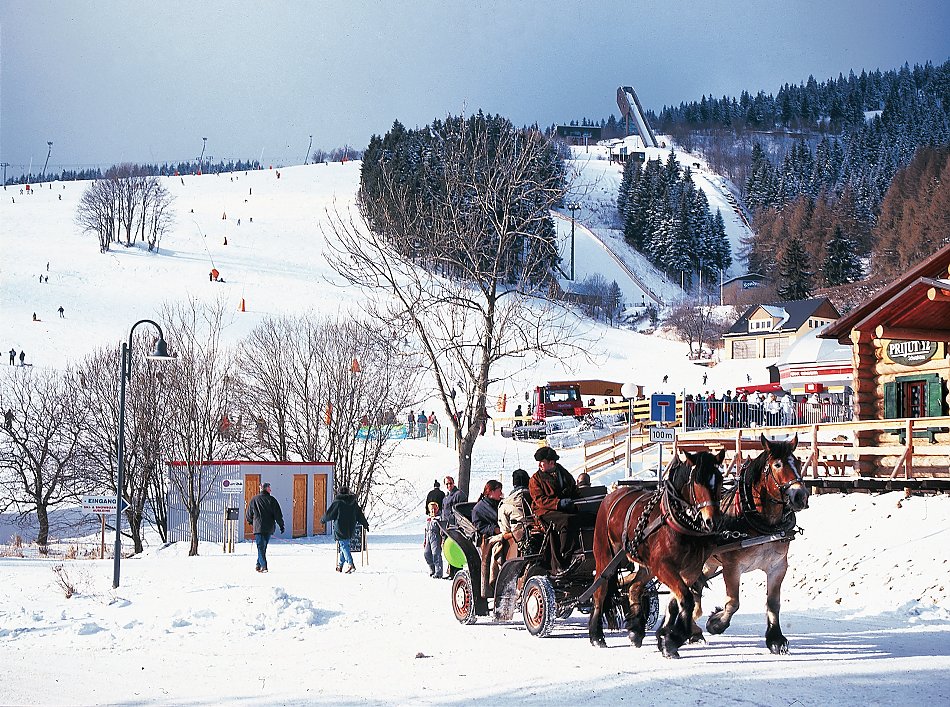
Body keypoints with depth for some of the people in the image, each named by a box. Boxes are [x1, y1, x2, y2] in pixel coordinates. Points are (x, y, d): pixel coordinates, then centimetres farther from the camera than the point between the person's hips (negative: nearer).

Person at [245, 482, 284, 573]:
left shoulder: (254, 500, 3)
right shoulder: (271, 500, -2)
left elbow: (248, 515, 12)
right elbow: (278, 514, -4)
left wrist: (251, 522, 32)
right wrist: (281, 525, 6)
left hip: (258, 527, -1)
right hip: (269, 528, 1)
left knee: (260, 547, -2)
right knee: (264, 547, 15)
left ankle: (263, 566, -16)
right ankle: (259, 564, 17)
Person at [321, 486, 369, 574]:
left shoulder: (337, 502, -9)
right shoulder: (353, 502, 7)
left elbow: (329, 513, -3)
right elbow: (360, 515, 14)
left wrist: (323, 520, 16)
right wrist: (365, 524, 25)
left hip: (340, 528, -5)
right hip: (350, 529, 5)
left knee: (344, 546, -6)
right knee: (345, 545, 15)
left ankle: (351, 565, -20)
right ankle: (340, 566, 21)